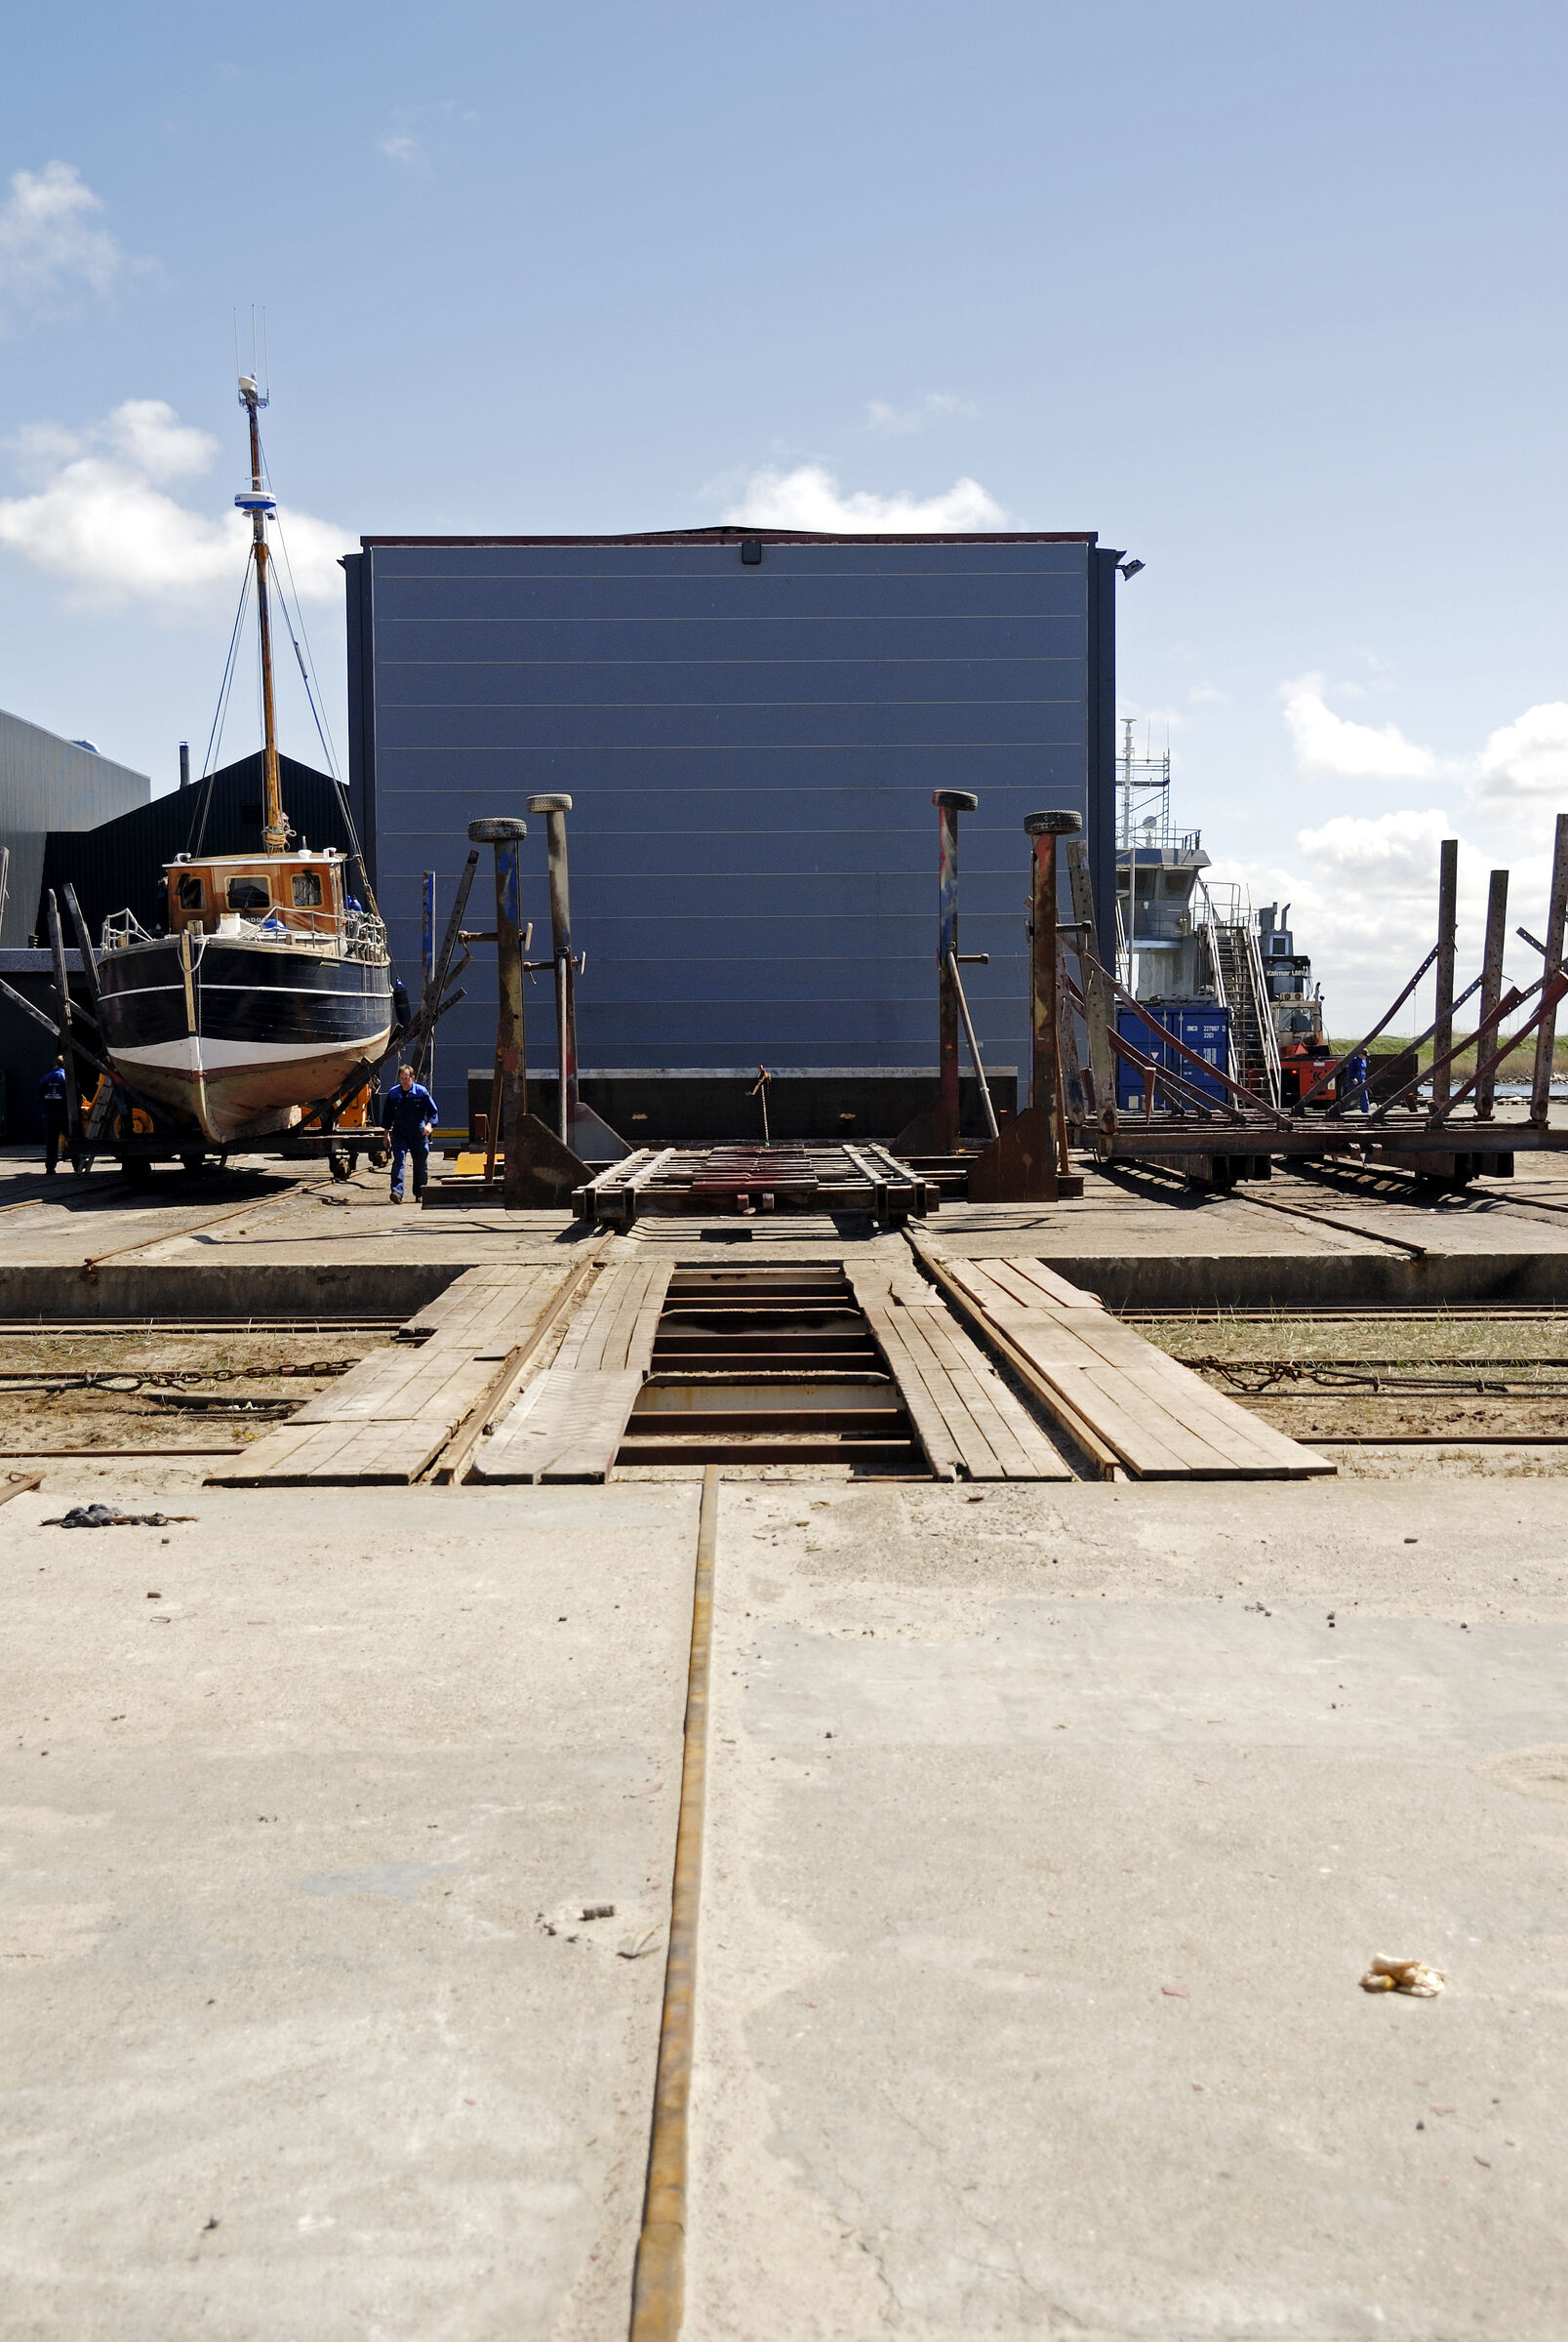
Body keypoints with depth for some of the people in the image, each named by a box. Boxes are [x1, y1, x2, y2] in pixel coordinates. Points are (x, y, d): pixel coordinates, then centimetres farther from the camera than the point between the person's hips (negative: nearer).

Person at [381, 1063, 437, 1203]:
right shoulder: (393, 1093, 4)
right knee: (398, 1160, -16)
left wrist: (429, 1124, -18)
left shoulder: (422, 1092, -2)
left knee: (421, 1163, 6)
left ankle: (419, 1194, 20)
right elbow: (387, 1114, 13)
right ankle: (397, 1191, -25)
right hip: (399, 1132, 0)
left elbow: (432, 1111, 0)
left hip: (418, 1133, 0)